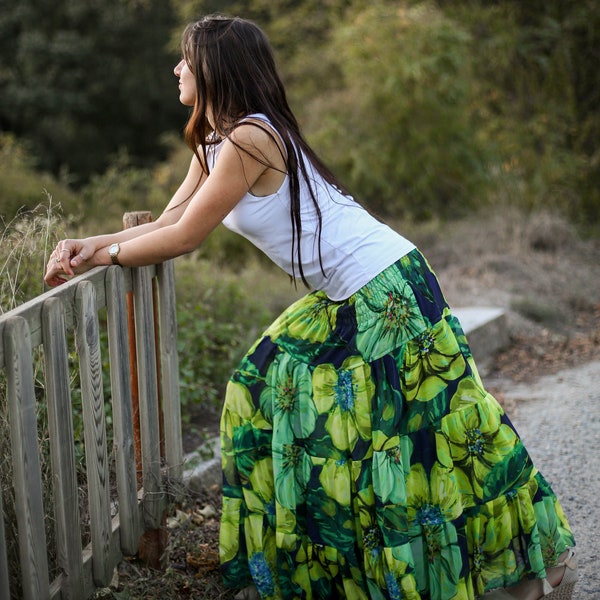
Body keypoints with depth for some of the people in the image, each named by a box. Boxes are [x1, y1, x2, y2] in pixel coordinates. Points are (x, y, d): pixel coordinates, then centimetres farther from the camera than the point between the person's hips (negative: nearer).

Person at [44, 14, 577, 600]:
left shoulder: (249, 140, -21)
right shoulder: (213, 144, 10)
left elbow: (185, 238, -17)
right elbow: (168, 221, 11)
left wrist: (105, 254, -4)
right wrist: (91, 242, 0)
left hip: (385, 289, -10)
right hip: (342, 299, 10)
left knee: (423, 428, -4)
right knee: (271, 389, 12)